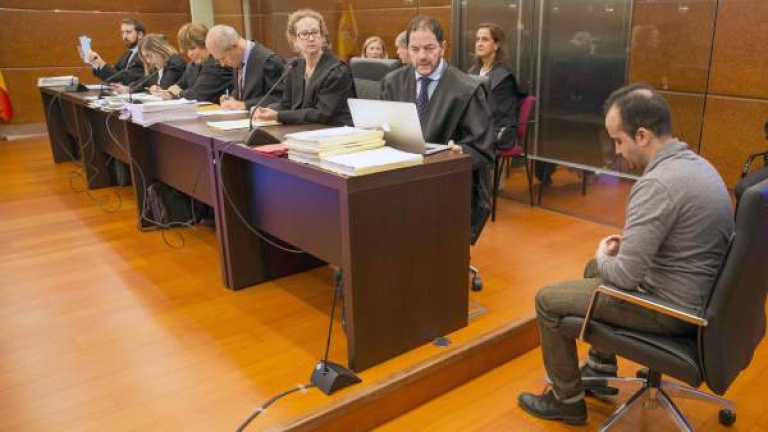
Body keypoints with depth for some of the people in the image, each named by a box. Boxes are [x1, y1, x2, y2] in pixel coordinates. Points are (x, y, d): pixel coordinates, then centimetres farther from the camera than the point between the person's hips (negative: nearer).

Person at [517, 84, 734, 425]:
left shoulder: (657, 184, -29)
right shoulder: (693, 163, 3)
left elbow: (625, 277, -27)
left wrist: (604, 257, -5)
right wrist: (625, 248, 6)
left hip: (671, 306, -10)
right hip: (697, 292, 10)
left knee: (548, 300, 0)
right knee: (595, 268, 28)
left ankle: (567, 400, 18)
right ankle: (600, 371, 37)